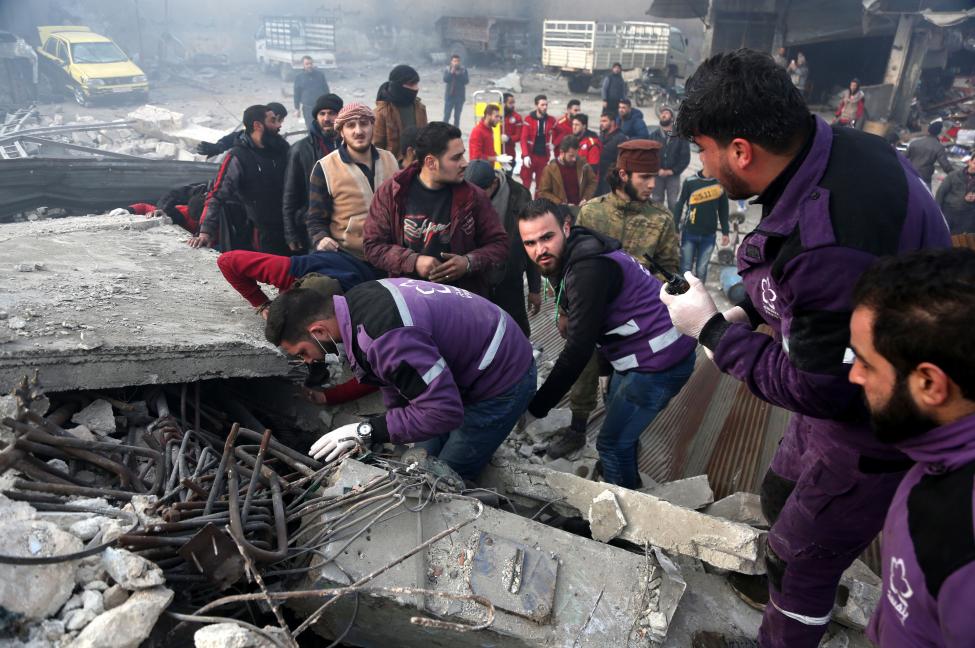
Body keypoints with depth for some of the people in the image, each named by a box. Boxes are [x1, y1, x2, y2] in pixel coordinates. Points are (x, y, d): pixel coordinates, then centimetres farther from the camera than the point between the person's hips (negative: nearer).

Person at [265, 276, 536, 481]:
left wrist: (366, 431, -29)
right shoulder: (356, 300, -5)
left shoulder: (386, 337, -36)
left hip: (502, 380, -9)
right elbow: (396, 370, 8)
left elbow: (442, 411, -35)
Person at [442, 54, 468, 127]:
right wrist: (452, 72, -19)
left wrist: (459, 74, -16)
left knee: (457, 116, 5)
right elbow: (445, 79, -12)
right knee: (446, 116, -3)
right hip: (449, 96, -1)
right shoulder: (447, 69, 2)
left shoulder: (463, 70, 2)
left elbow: (466, 81, -7)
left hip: (460, 96, 1)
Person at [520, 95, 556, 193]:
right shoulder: (529, 119, -6)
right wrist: (525, 155, -21)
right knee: (526, 183, 0)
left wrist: (554, 144, 5)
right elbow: (524, 139, -11)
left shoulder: (551, 120, 3)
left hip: (544, 156, 3)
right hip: (530, 155, -3)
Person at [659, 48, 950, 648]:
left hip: (874, 432, -9)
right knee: (780, 495, 28)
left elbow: (819, 391, -28)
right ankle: (799, 590, 57)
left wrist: (711, 329, -20)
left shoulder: (829, 239, -40)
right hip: (849, 385, 9)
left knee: (802, 555, 12)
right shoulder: (839, 146, -10)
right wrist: (751, 312, -2)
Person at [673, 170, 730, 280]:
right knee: (686, 268, 2)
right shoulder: (690, 182, -7)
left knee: (701, 270, 6)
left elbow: (723, 209, 8)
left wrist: (725, 232, 9)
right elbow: (679, 206, -3)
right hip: (689, 234, -2)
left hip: (709, 235, 2)